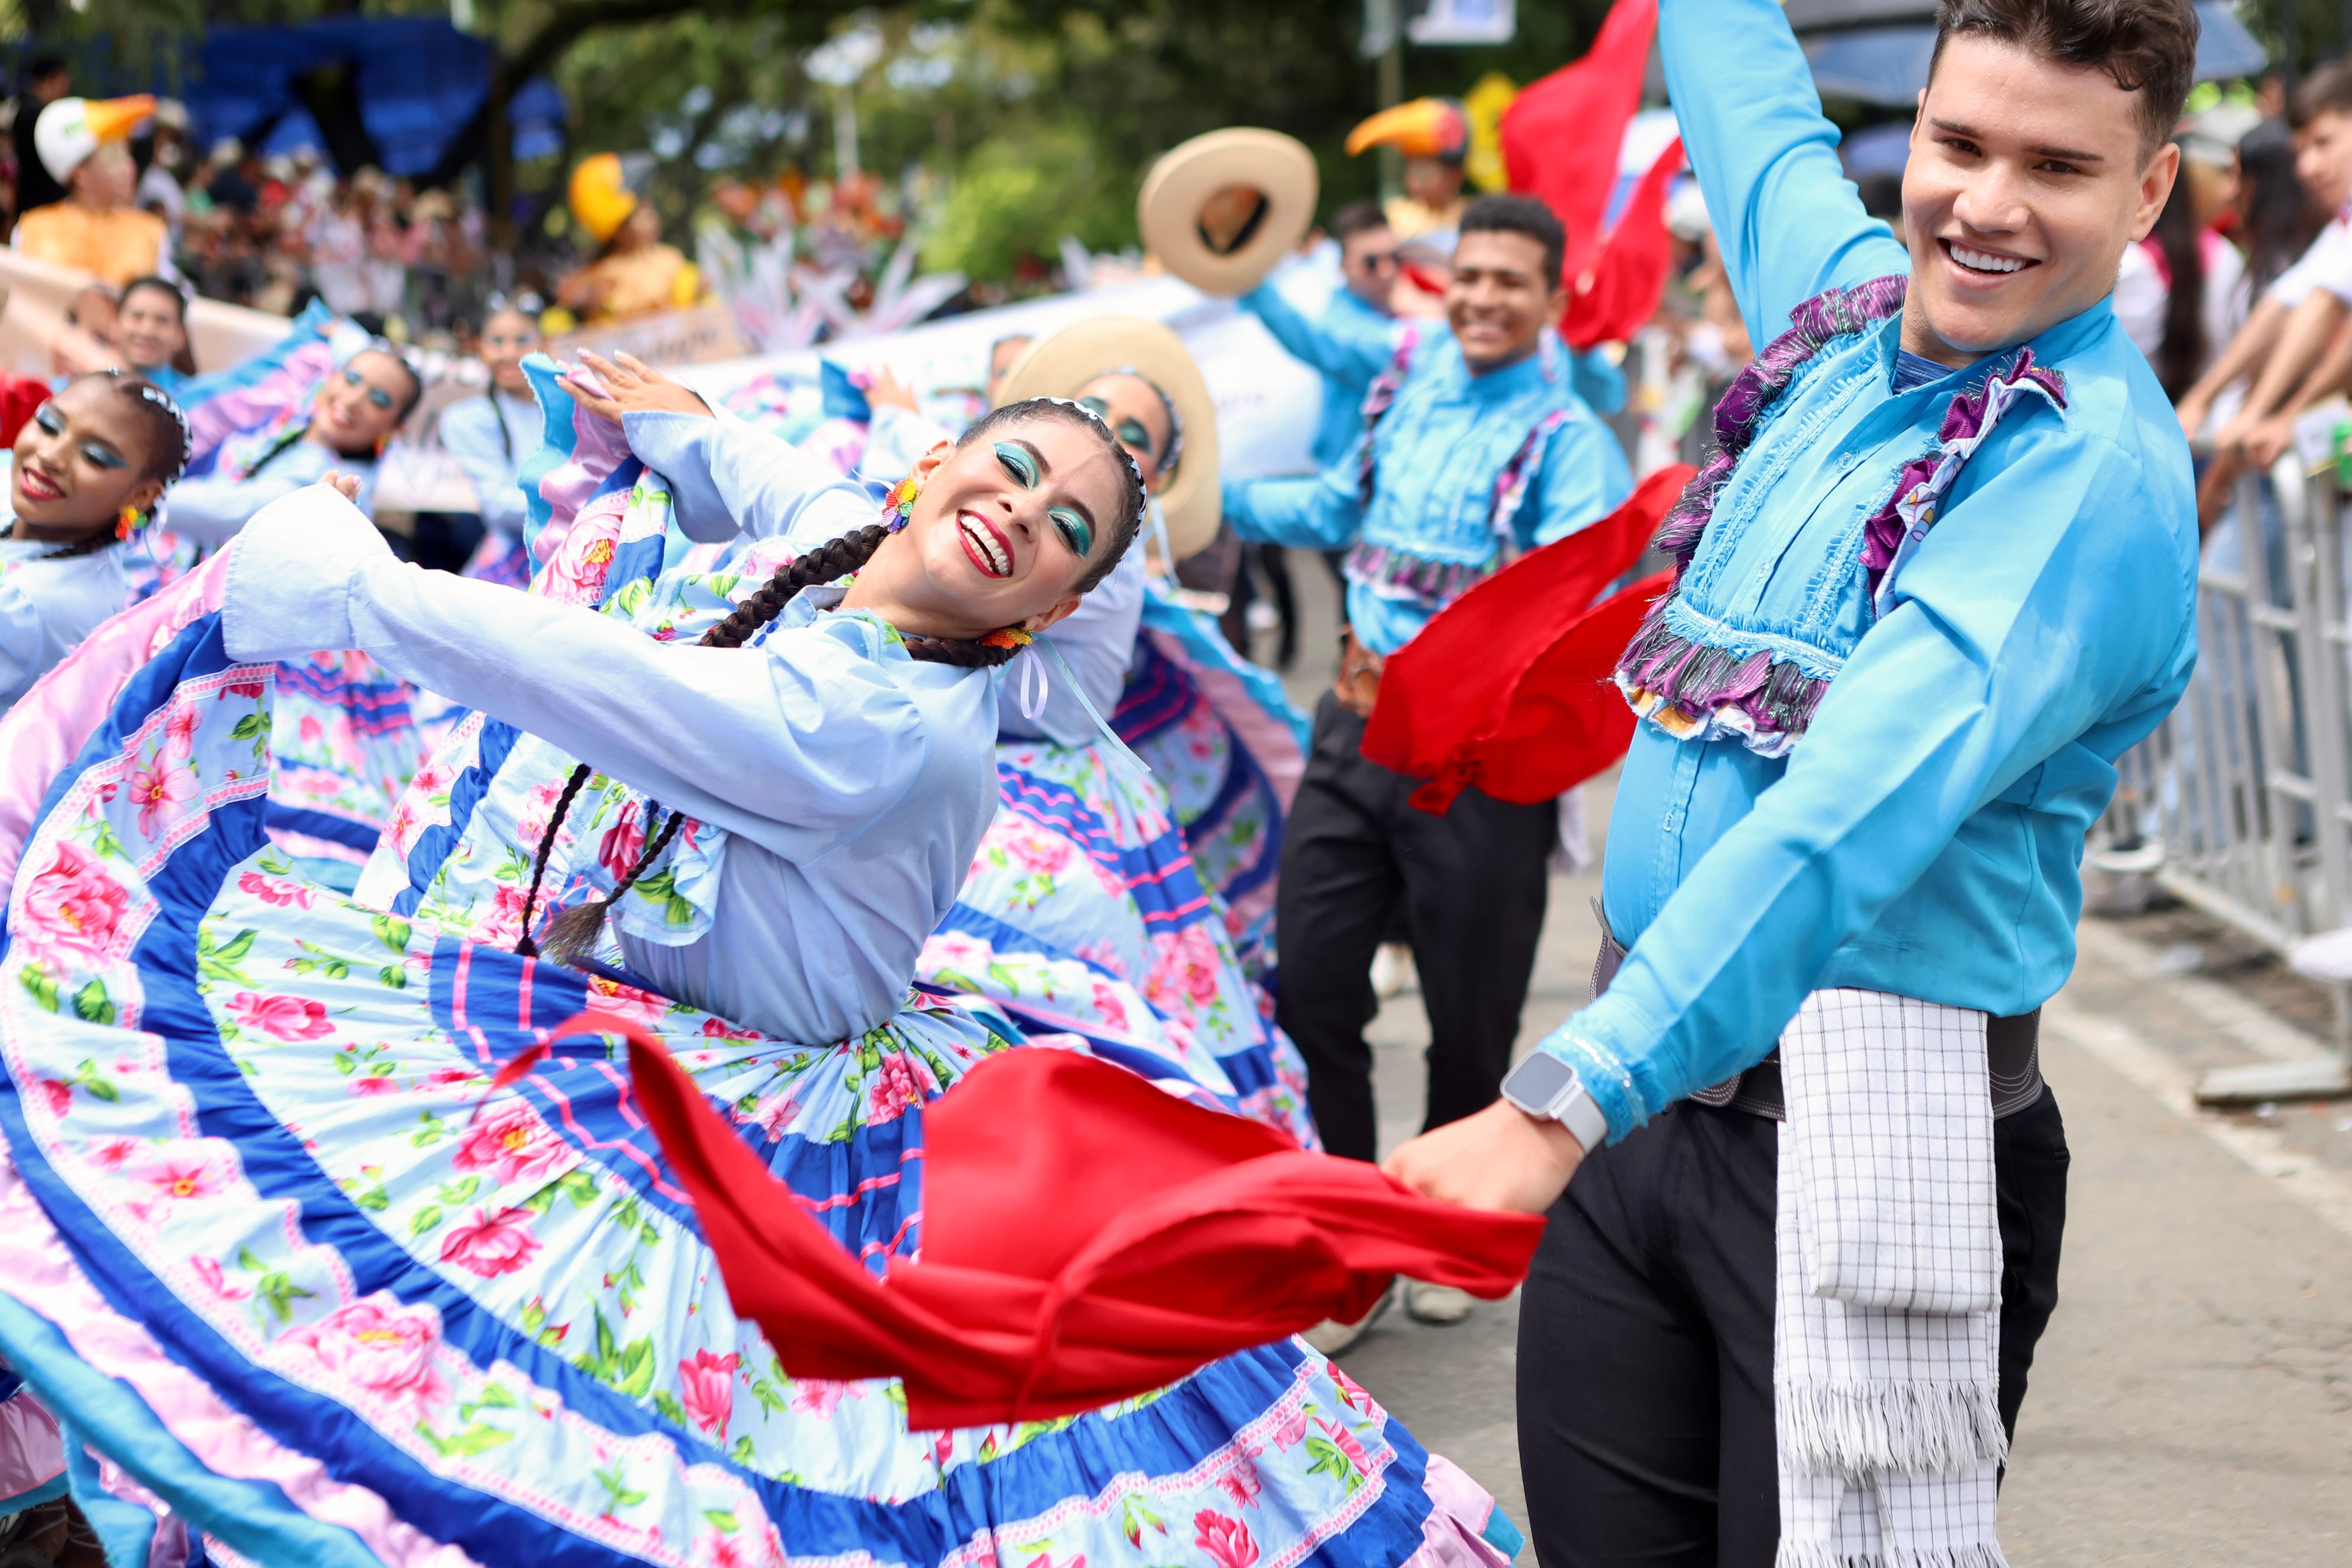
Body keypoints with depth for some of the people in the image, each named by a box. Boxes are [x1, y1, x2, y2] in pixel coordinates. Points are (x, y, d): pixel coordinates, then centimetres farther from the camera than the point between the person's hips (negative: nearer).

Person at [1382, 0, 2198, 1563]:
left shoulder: (2095, 468, -15)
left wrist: (1565, 1100, -37)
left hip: (1868, 1134, -7)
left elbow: (1854, 816, -28)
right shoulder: (1846, 303, 8)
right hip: (1655, 1077, 7)